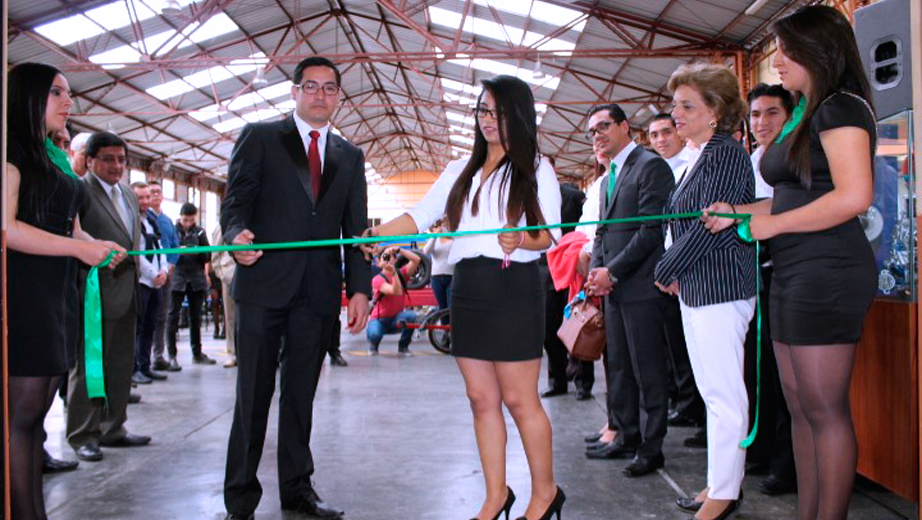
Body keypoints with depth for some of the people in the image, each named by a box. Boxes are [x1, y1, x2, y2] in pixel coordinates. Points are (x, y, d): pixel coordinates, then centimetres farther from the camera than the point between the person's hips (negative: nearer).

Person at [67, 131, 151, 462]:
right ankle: (83, 436, 10)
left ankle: (113, 429, 24)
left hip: (126, 295, 8)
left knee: (121, 366, 13)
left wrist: (142, 276, 16)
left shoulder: (129, 196, 18)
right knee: (87, 367, 1)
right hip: (95, 294, -8)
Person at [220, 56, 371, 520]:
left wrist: (360, 288, 1)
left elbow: (356, 228, 12)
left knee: (301, 394, 10)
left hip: (319, 291, 3)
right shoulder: (260, 137, 7)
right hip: (264, 284, -3)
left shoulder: (350, 156, 16)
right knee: (254, 393, 2)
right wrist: (238, 234, -22)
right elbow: (235, 199, 0)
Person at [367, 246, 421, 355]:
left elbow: (416, 259, -20)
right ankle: (374, 345, 5)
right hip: (379, 319, -3)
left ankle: (403, 346, -4)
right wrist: (393, 273, -46)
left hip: (396, 319, 3)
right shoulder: (377, 279, -16)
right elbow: (396, 292, -33)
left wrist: (398, 249, -29)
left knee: (411, 316, -31)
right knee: (374, 334, -37)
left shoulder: (401, 274, -3)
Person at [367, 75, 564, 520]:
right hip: (467, 288, 5)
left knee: (519, 398, -2)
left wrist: (521, 240, -24)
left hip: (513, 288, -5)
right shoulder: (461, 171, 16)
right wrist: (372, 234, -6)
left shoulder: (535, 169, 4)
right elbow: (419, 216, 8)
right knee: (481, 399, 7)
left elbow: (550, 234, -3)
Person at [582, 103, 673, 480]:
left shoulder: (651, 166, -8)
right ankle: (627, 437, 24)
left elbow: (652, 229, -15)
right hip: (613, 288, 9)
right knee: (618, 367, 13)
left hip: (641, 286, -9)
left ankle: (652, 448, 7)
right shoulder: (607, 179, 20)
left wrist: (612, 272, -15)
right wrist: (596, 271, 3)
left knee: (648, 370, -2)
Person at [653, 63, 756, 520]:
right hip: (695, 290, 10)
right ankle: (722, 481, 25)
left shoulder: (726, 153, -12)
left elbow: (708, 225, -18)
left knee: (725, 395, -3)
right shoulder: (702, 157, 17)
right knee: (712, 392, 15)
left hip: (721, 290, -10)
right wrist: (675, 274, 7)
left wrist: (665, 271, -8)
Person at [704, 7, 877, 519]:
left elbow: (854, 196, -22)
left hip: (827, 274, -10)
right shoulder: (808, 116, 19)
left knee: (824, 409, -4)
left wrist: (771, 224, -15)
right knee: (800, 406, 13)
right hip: (796, 276, 10)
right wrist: (736, 212, 12)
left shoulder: (841, 107, -10)